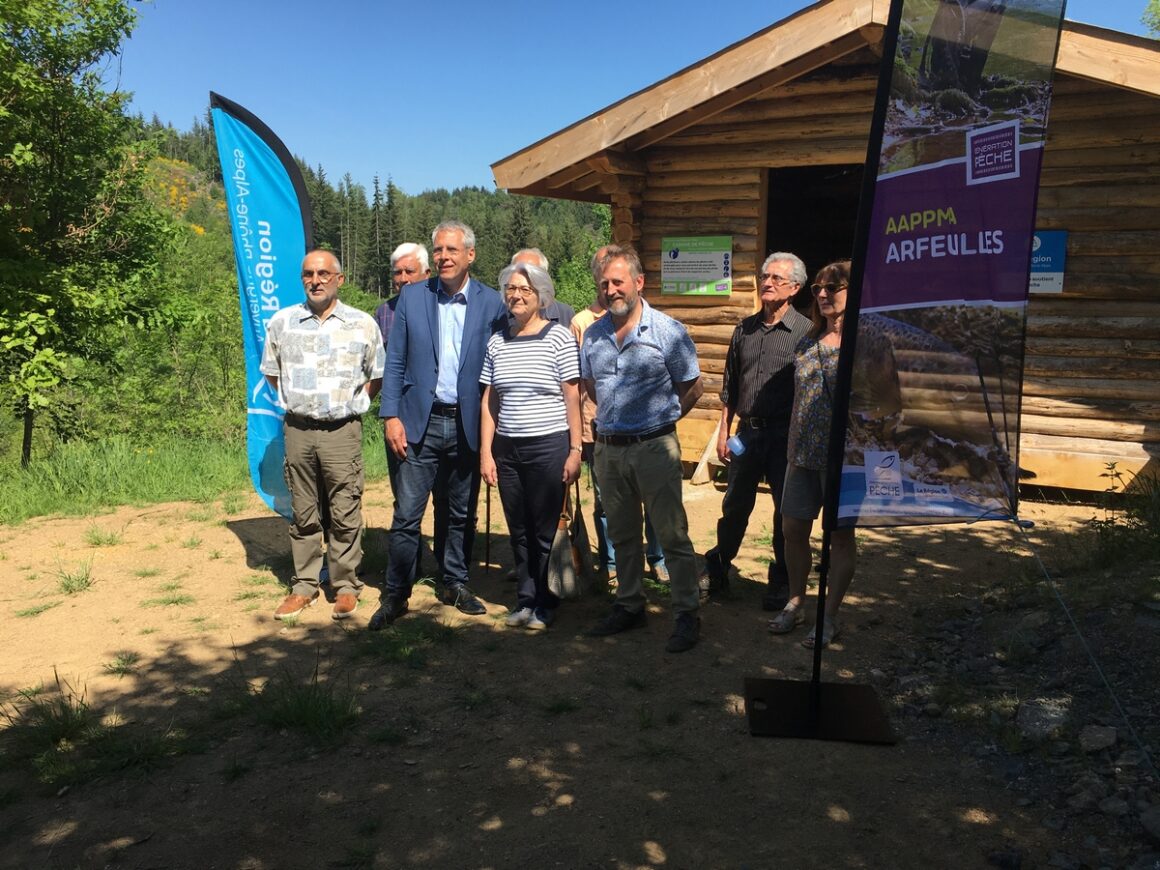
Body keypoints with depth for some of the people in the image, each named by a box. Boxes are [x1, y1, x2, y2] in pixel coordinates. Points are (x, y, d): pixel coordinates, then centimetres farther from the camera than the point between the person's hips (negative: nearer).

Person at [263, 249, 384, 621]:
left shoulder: (363, 324, 1)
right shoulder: (281, 322, 6)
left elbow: (376, 377, 10)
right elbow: (272, 373, 18)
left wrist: (349, 404, 6)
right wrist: (299, 402, 12)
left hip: (343, 431, -2)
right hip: (298, 430, 2)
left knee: (345, 514, 1)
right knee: (303, 514, 9)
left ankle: (346, 587, 13)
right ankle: (304, 586, 19)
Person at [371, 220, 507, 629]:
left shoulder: (492, 303, 0)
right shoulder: (412, 297, 2)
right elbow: (395, 362, 3)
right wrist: (391, 415, -4)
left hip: (468, 424, 1)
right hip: (420, 423, 0)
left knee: (462, 515, 13)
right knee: (406, 515, 0)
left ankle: (456, 584, 29)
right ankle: (395, 595, 13)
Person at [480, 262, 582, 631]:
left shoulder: (559, 337, -4)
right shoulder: (497, 342, 8)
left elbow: (572, 397, -5)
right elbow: (489, 400, 9)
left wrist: (575, 450, -8)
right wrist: (486, 452, 4)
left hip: (548, 447, -4)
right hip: (507, 448, 4)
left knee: (545, 530, 2)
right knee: (518, 529, 11)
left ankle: (545, 605, 18)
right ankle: (525, 599, 25)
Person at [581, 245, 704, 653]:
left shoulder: (667, 331, -7)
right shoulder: (593, 335, 8)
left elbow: (693, 387, 1)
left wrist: (659, 419, 4)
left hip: (654, 447, -5)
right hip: (608, 448, 5)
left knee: (672, 534, -1)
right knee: (622, 535, 15)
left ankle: (687, 614, 10)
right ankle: (629, 605, 29)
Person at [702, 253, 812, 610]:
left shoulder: (805, 332, -7)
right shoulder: (745, 329, 9)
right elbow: (730, 387, 14)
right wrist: (723, 431, 11)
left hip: (786, 437, -4)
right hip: (747, 432, 4)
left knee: (787, 513, 6)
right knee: (734, 506, 14)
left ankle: (780, 582, 21)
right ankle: (717, 569, 31)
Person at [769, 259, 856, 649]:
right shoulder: (808, 342, 10)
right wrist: (793, 448, 13)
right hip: (803, 453, 6)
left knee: (840, 535, 7)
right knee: (793, 529, 11)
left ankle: (829, 617, 19)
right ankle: (795, 603, 30)